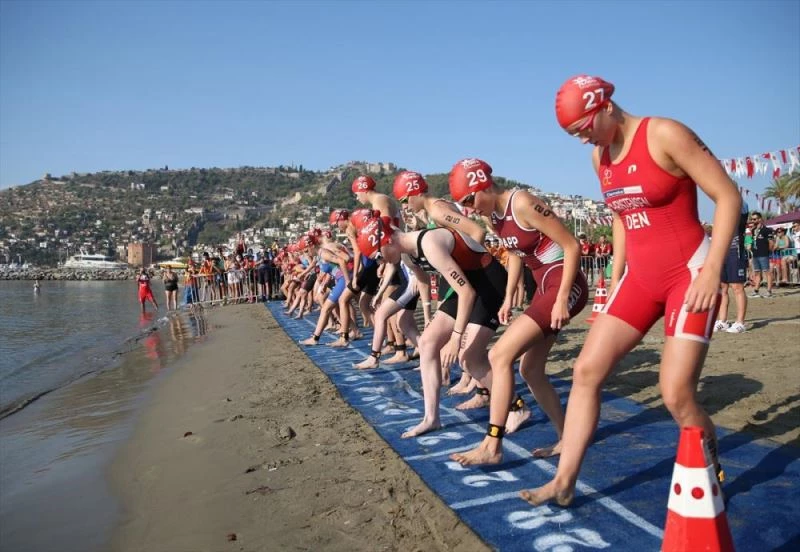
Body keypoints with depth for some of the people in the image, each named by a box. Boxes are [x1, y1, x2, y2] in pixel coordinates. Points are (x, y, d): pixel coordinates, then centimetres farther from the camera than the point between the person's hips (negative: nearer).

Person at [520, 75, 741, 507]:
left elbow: (728, 196, -13)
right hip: (641, 277, 7)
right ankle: (564, 481, 8)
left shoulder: (665, 135, -13)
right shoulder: (599, 157, 8)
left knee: (677, 395, -12)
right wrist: (616, 281, 16)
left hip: (689, 273, -7)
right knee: (586, 370, -1)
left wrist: (712, 270, -20)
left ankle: (712, 480, 18)